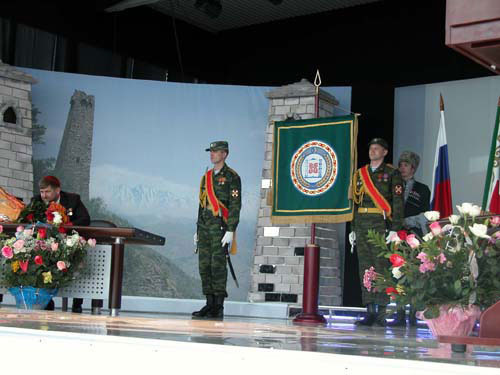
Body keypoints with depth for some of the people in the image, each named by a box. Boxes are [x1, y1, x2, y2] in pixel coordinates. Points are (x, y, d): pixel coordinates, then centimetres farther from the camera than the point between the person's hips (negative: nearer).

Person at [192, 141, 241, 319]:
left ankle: (219, 307, -4)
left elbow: (235, 205, -10)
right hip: (205, 227, 7)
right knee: (204, 265, 5)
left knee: (218, 265, -9)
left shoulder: (232, 177, -4)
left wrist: (230, 231, -18)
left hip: (221, 226, -7)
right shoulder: (206, 177, 18)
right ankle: (210, 304, 12)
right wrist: (198, 230, 18)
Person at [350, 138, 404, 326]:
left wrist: (394, 229, -13)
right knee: (364, 268, 4)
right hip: (362, 225, 5)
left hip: (382, 225, -5)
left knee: (381, 267, -8)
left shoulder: (392, 173, 3)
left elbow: (397, 202, -4)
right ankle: (370, 311, 8)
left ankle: (381, 313, -6)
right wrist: (353, 228, 13)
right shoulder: (360, 174, 19)